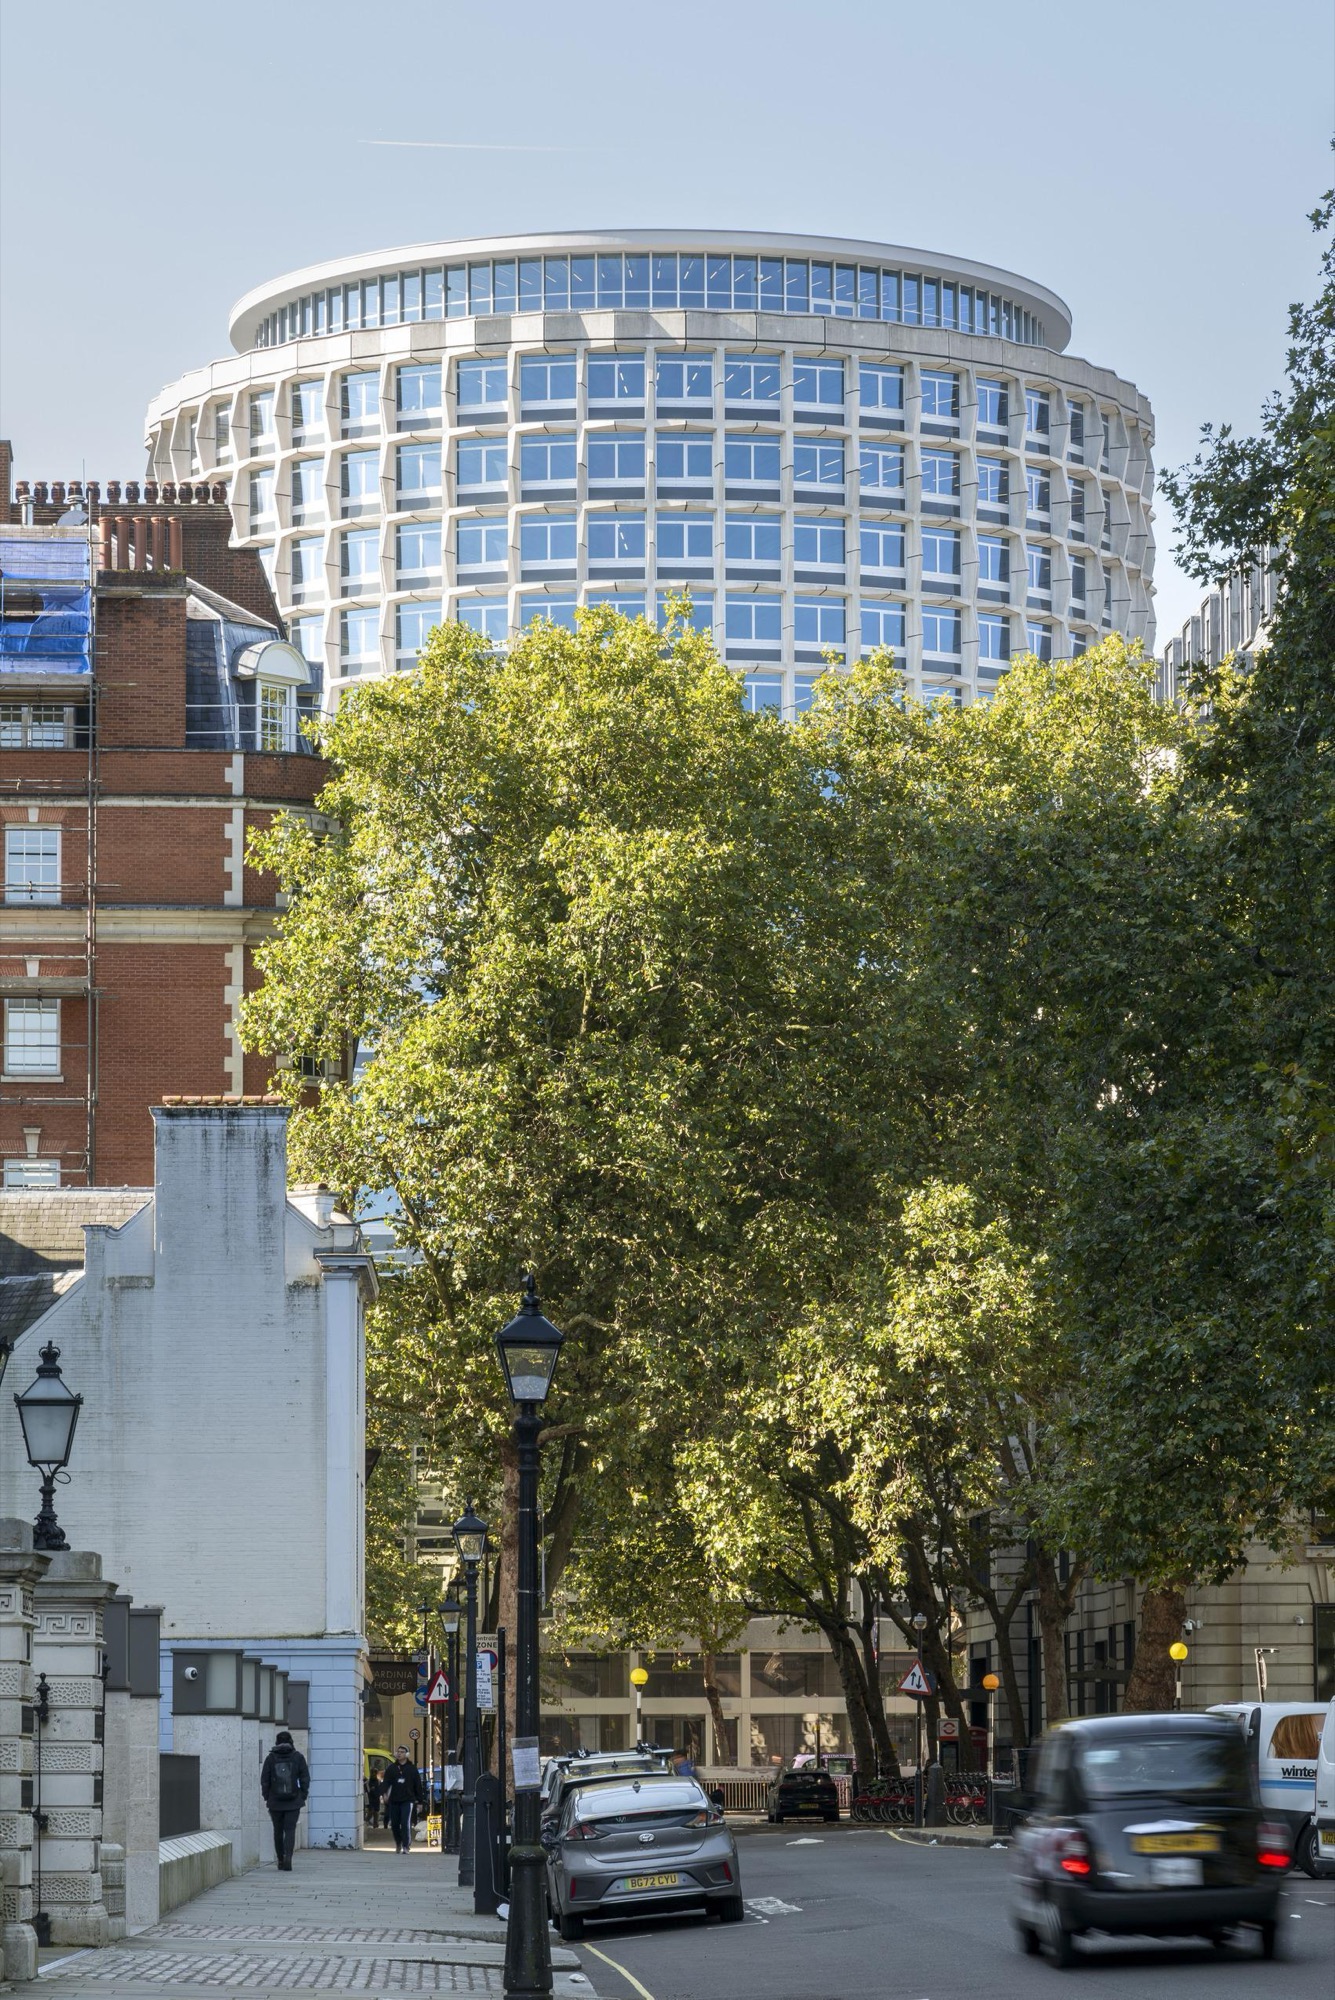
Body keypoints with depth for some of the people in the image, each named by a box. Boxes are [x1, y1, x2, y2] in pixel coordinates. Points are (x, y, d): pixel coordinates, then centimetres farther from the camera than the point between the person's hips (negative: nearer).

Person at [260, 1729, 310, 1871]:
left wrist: (266, 1797, 8)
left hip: (275, 1802, 1)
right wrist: (303, 1796, 7)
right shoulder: (298, 1757, -1)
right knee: (290, 1830, -2)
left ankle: (280, 1860, 17)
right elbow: (305, 1778, -2)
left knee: (278, 1831, 12)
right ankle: (288, 1857, -21)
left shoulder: (271, 1758, -1)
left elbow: (264, 1780, -2)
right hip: (293, 1801, -1)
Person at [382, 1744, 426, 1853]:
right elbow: (386, 1782, 1)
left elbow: (418, 1786, 8)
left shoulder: (412, 1769, 6)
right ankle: (398, 1845, 24)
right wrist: (385, 1794, -17)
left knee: (406, 1824, -12)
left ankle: (406, 1846, -10)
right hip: (393, 1801, 3)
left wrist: (420, 1800, 6)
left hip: (407, 1800, -3)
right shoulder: (391, 1768, 10)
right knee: (394, 1825, 7)